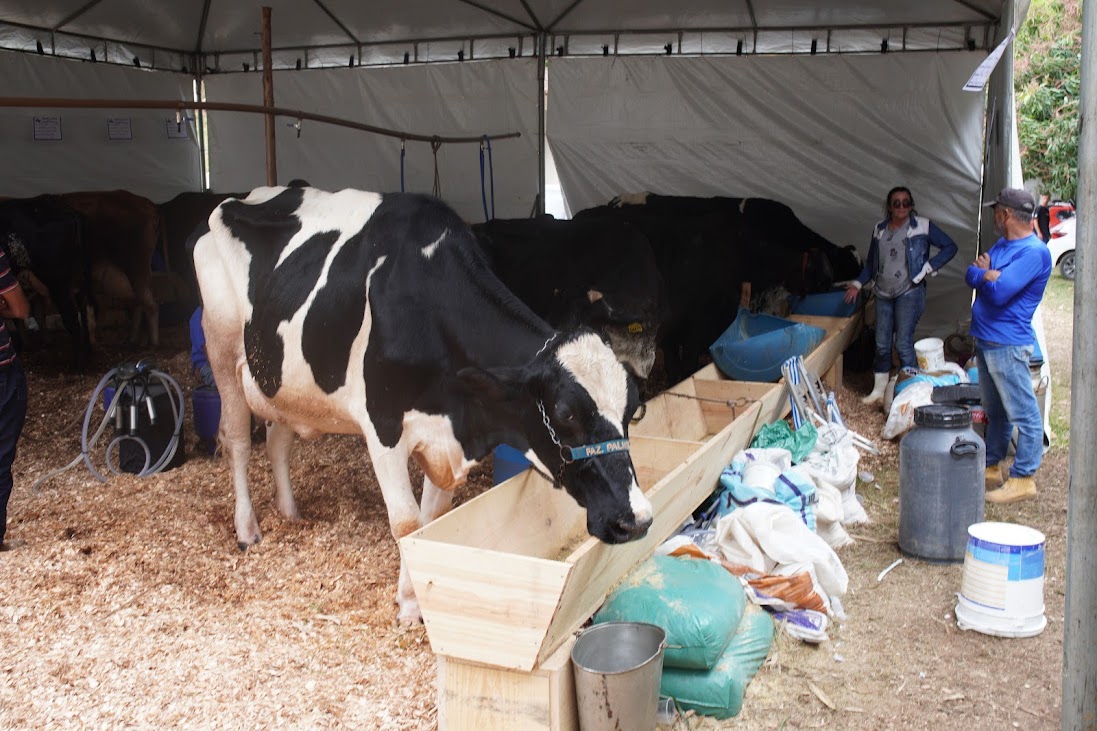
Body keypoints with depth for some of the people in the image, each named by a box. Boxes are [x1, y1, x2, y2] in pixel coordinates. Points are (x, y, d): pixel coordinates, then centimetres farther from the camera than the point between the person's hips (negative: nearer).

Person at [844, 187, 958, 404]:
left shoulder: (922, 226, -4)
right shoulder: (880, 230, 10)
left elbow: (950, 247, -3)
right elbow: (871, 263, 18)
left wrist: (928, 267, -12)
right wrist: (857, 284, 8)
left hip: (909, 292, -5)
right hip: (883, 294, 5)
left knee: (903, 343, -10)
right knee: (881, 344, 8)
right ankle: (878, 390, 19)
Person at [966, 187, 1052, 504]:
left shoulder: (1033, 252, -16)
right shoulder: (1002, 245, 15)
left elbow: (999, 292, -24)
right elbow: (970, 275, 11)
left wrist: (983, 274, -5)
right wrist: (986, 273, -10)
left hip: (1008, 344, -10)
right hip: (986, 340, 10)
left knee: (1023, 413, -3)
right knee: (994, 411, 18)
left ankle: (1023, 479, 1)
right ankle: (992, 468, 28)